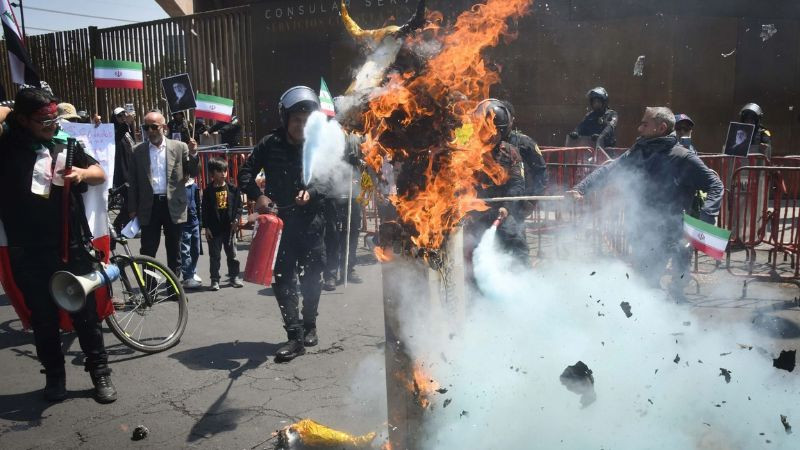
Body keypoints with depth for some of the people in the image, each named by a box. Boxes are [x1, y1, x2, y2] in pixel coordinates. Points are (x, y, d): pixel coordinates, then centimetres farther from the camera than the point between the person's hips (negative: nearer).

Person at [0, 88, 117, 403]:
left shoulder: (65, 143, 6)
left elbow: (101, 174, 9)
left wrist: (82, 173, -11)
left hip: (73, 247, 2)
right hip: (28, 254, -1)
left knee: (86, 314, 8)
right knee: (43, 319, 11)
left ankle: (100, 372, 21)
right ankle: (54, 375, 28)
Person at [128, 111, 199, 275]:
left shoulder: (179, 147, 3)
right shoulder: (138, 151, 6)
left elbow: (193, 173, 3)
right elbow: (132, 182, 7)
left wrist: (193, 154, -14)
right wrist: (132, 209, 3)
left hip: (173, 206, -1)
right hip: (149, 206, 1)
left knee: (174, 250, 9)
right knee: (147, 251, 5)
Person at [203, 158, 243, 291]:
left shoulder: (232, 189, 3)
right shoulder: (208, 191, -2)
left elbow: (238, 205, 6)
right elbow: (205, 211, -1)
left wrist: (236, 219, -7)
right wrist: (206, 227, -5)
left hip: (229, 227, 2)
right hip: (214, 229, -2)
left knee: (232, 254, 10)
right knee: (215, 256, 5)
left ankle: (234, 277, 21)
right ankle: (215, 280, 12)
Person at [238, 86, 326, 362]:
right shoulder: (270, 144, -2)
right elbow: (245, 173, 2)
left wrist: (311, 192, -22)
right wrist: (258, 196, -14)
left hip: (311, 223, 0)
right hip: (279, 221, 0)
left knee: (312, 278, 12)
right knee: (283, 278, -3)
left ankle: (309, 326, 32)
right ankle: (295, 336, 3)